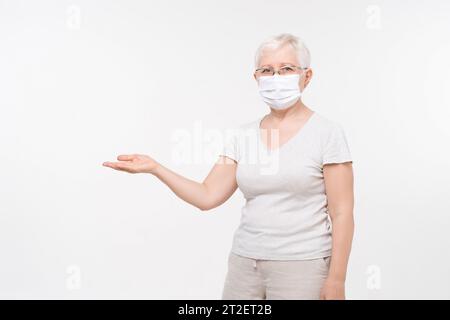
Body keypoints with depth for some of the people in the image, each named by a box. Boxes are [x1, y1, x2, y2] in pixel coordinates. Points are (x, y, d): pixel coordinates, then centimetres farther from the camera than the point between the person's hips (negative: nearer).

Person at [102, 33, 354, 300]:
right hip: (245, 261, 5)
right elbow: (207, 196, 3)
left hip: (301, 266, -4)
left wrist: (336, 280, -12)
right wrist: (154, 168, -5)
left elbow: (342, 213, -8)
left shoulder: (327, 132, -7)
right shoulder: (244, 135, 6)